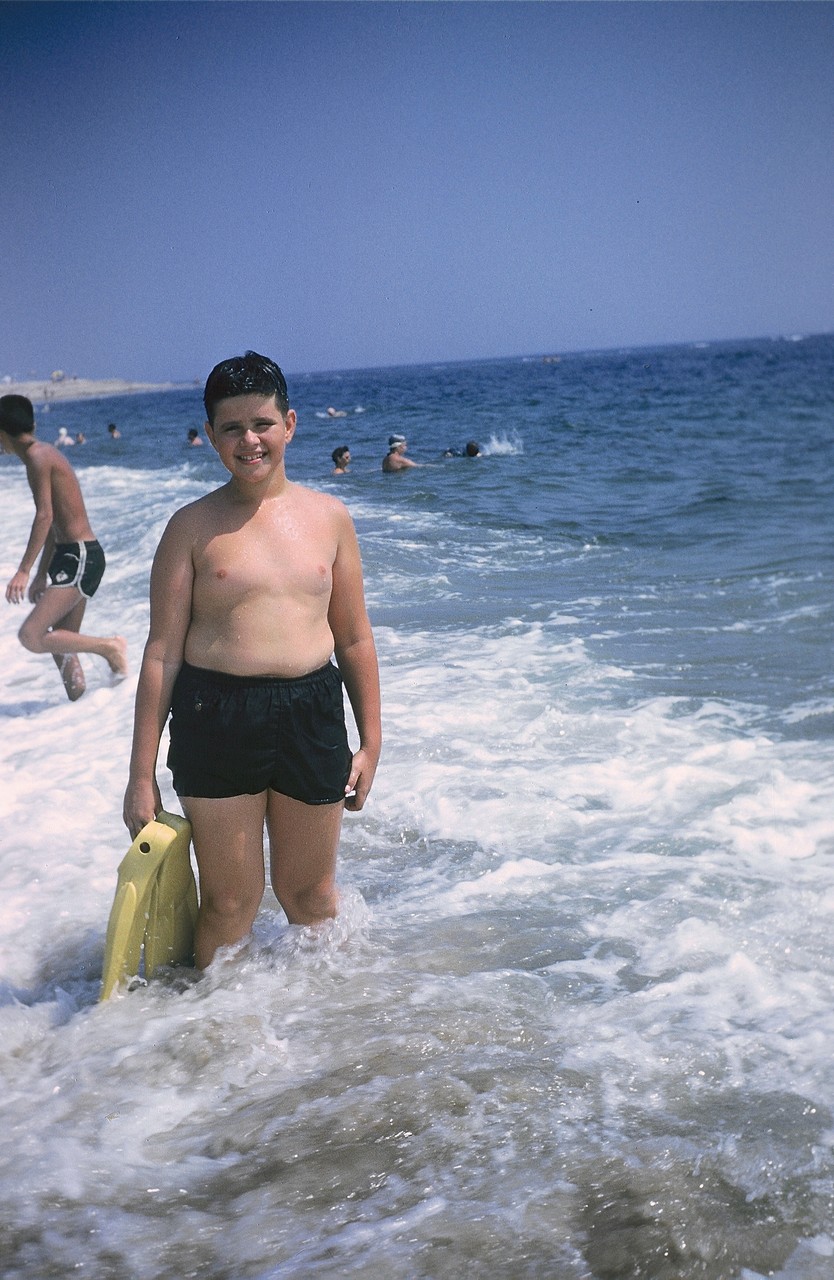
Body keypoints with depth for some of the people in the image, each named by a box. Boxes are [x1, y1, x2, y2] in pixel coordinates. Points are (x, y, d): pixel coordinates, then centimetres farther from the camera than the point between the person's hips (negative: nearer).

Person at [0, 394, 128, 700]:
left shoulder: (37, 456, -12)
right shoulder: (45, 454, 18)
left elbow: (44, 517, -21)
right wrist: (41, 575, 27)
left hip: (80, 559, -10)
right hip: (74, 558, 10)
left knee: (31, 636, -16)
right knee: (59, 642, 13)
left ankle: (109, 646, -8)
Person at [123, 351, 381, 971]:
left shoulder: (329, 517, 6)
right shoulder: (193, 526, -1)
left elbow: (354, 638, 12)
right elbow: (162, 650, -2)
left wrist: (370, 741, 11)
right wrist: (142, 775, -3)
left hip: (313, 715, 2)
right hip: (216, 718, -2)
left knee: (309, 895, 15)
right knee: (230, 901, 6)